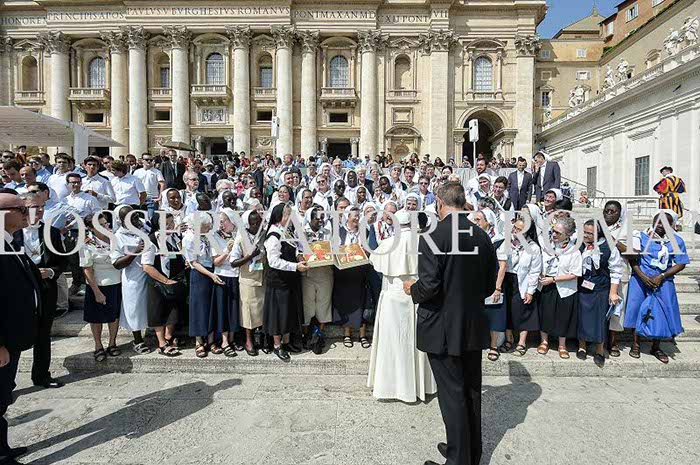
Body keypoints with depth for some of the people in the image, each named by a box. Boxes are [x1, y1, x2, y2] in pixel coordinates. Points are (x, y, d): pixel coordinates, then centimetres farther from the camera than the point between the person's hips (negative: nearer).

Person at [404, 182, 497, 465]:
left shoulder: (433, 238, -18)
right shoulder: (483, 237, 2)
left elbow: (429, 286, -22)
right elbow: (489, 285, 7)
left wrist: (412, 290, -2)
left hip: (443, 330, -6)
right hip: (475, 327, 7)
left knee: (452, 395, 6)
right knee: (471, 391, 19)